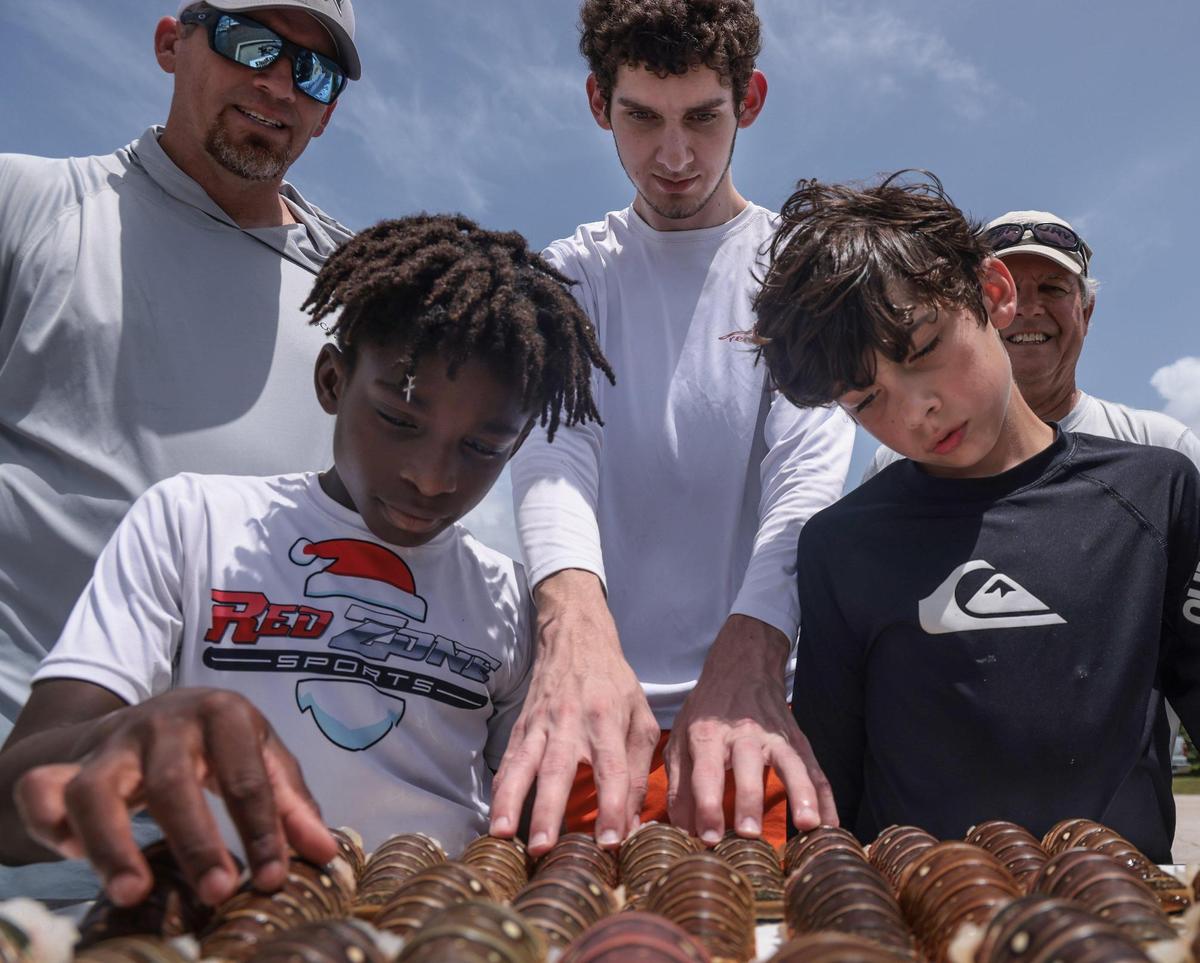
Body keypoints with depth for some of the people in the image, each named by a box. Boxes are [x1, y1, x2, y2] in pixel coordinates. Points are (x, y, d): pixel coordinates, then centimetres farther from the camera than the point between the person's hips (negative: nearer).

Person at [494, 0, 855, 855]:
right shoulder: (569, 275, 7)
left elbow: (808, 479, -11)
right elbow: (553, 445, -11)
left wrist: (745, 657, -29)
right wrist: (575, 622, -31)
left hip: (753, 704, 0)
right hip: (595, 715, 1)